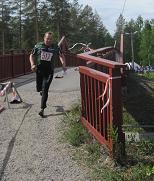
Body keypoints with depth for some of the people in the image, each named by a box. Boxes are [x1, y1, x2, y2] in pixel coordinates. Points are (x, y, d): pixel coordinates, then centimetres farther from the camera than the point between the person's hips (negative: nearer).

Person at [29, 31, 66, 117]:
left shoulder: (56, 47, 0)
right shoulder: (38, 46, 0)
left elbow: (61, 55, 15)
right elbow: (32, 55, 8)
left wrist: (64, 64, -1)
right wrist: (33, 64, -9)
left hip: (49, 72, -2)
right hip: (39, 71, 2)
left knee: (45, 91, -7)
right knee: (39, 89, 13)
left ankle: (42, 109, -3)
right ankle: (42, 90, 52)